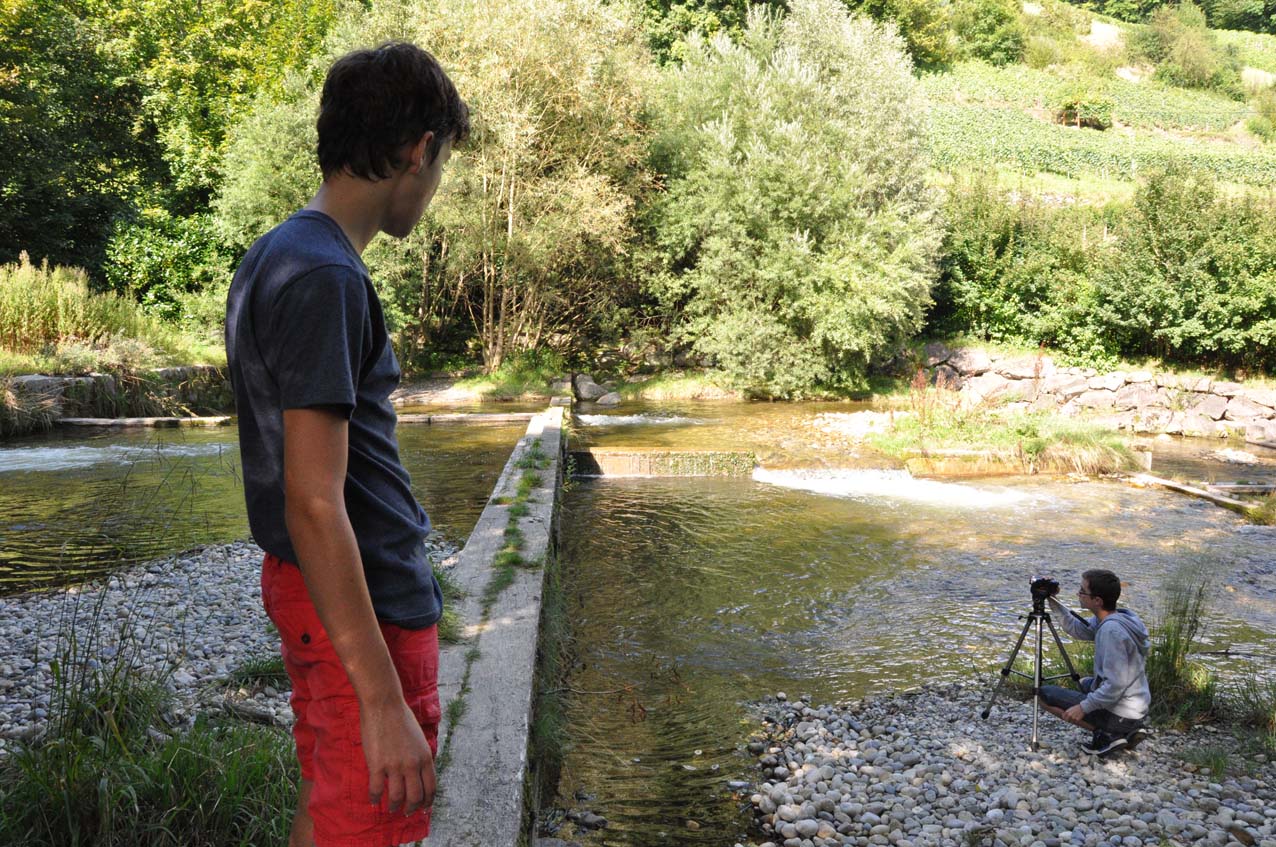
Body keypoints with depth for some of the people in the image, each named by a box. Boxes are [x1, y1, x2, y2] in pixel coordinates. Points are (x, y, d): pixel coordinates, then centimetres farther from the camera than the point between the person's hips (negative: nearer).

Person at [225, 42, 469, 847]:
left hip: (309, 591, 10)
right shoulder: (326, 280, -21)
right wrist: (384, 703, -24)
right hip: (369, 606, -10)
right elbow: (313, 502, -25)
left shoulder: (275, 255, 10)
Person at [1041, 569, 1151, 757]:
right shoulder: (1107, 620, 1)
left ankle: (1107, 734, -6)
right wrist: (1053, 603, 6)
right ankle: (1128, 730, 15)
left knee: (1046, 694, -4)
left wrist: (1083, 707, -21)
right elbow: (1077, 629, 15)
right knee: (1086, 683, 36)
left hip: (1120, 715, -9)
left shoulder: (1112, 630, -26)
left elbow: (1116, 686, -27)